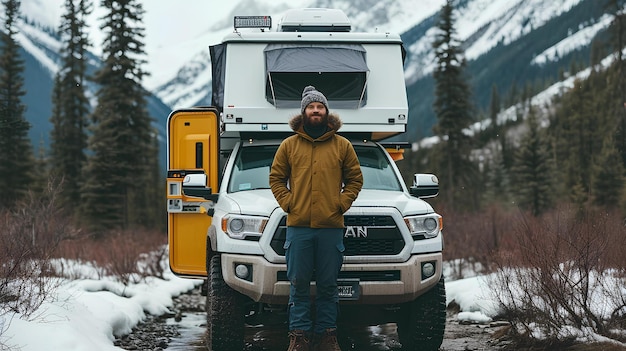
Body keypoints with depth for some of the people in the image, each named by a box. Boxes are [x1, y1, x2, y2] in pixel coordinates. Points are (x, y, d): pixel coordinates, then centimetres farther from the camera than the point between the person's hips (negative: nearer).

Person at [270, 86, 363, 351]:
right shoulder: (289, 145, 9)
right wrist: (287, 203, -1)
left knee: (328, 285, 3)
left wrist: (341, 204, 0)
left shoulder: (342, 145, 8)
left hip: (331, 227, 0)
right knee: (299, 284, 1)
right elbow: (276, 178, 12)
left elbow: (355, 179, 12)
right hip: (298, 227, 0)